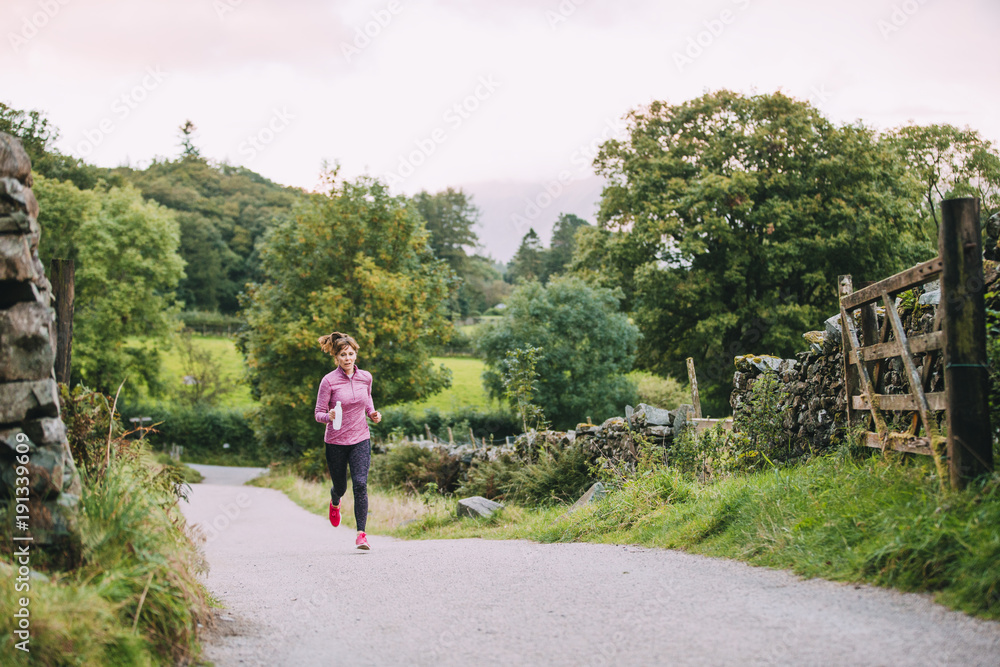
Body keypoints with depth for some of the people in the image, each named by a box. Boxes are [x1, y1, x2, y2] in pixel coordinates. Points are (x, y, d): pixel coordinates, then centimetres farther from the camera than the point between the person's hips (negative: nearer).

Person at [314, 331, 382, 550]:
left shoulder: (365, 377, 1)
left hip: (360, 440, 1)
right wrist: (329, 416, -30)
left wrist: (372, 413, 1)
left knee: (360, 485, -14)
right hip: (335, 441, -1)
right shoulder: (329, 380, -11)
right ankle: (335, 503, 52)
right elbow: (319, 414, -8)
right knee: (340, 486, 14)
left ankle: (361, 533, -10)